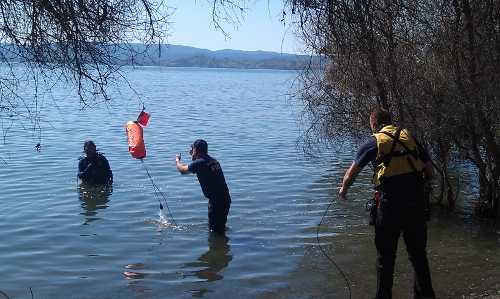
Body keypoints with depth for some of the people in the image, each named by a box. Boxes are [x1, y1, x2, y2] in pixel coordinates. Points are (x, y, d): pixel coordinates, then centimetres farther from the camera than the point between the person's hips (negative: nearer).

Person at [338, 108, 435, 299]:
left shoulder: (374, 143, 0)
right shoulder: (410, 137, 10)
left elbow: (351, 173, 6)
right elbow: (430, 172, 10)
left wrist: (343, 189, 24)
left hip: (390, 204, -4)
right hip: (416, 202, 4)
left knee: (385, 254, 9)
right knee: (418, 252, 16)